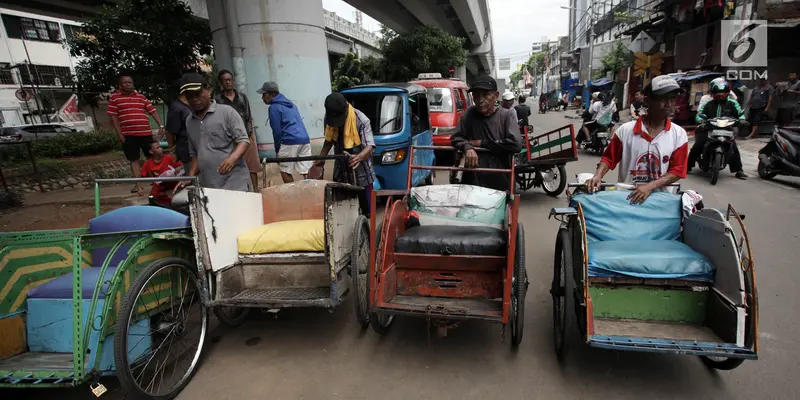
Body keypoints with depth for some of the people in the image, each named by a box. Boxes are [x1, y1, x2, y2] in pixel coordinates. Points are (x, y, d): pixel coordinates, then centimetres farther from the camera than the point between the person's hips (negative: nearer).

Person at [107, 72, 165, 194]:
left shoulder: (141, 96, 10)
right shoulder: (114, 97, 2)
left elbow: (153, 111, 7)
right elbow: (113, 117, 0)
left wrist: (161, 126, -7)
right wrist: (119, 134, -6)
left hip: (146, 133, 2)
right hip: (128, 135, -2)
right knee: (134, 160, 6)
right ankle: (138, 184, 13)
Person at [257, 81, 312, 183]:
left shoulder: (274, 107, -1)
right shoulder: (290, 103, 24)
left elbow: (277, 131, -6)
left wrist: (277, 149, 3)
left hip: (290, 141, -7)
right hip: (305, 139, 8)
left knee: (285, 171, 5)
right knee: (306, 172, 3)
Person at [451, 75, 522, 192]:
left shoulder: (506, 115, -3)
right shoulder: (469, 114, 5)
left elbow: (516, 144, -15)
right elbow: (455, 137, 5)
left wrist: (482, 143, -11)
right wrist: (468, 147, -18)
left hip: (500, 183, -2)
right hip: (471, 182, 2)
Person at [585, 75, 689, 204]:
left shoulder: (679, 135, -2)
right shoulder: (625, 130, -5)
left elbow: (677, 171, -3)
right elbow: (608, 158, 2)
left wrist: (650, 186, -17)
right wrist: (598, 176, -16)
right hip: (625, 197, -1)